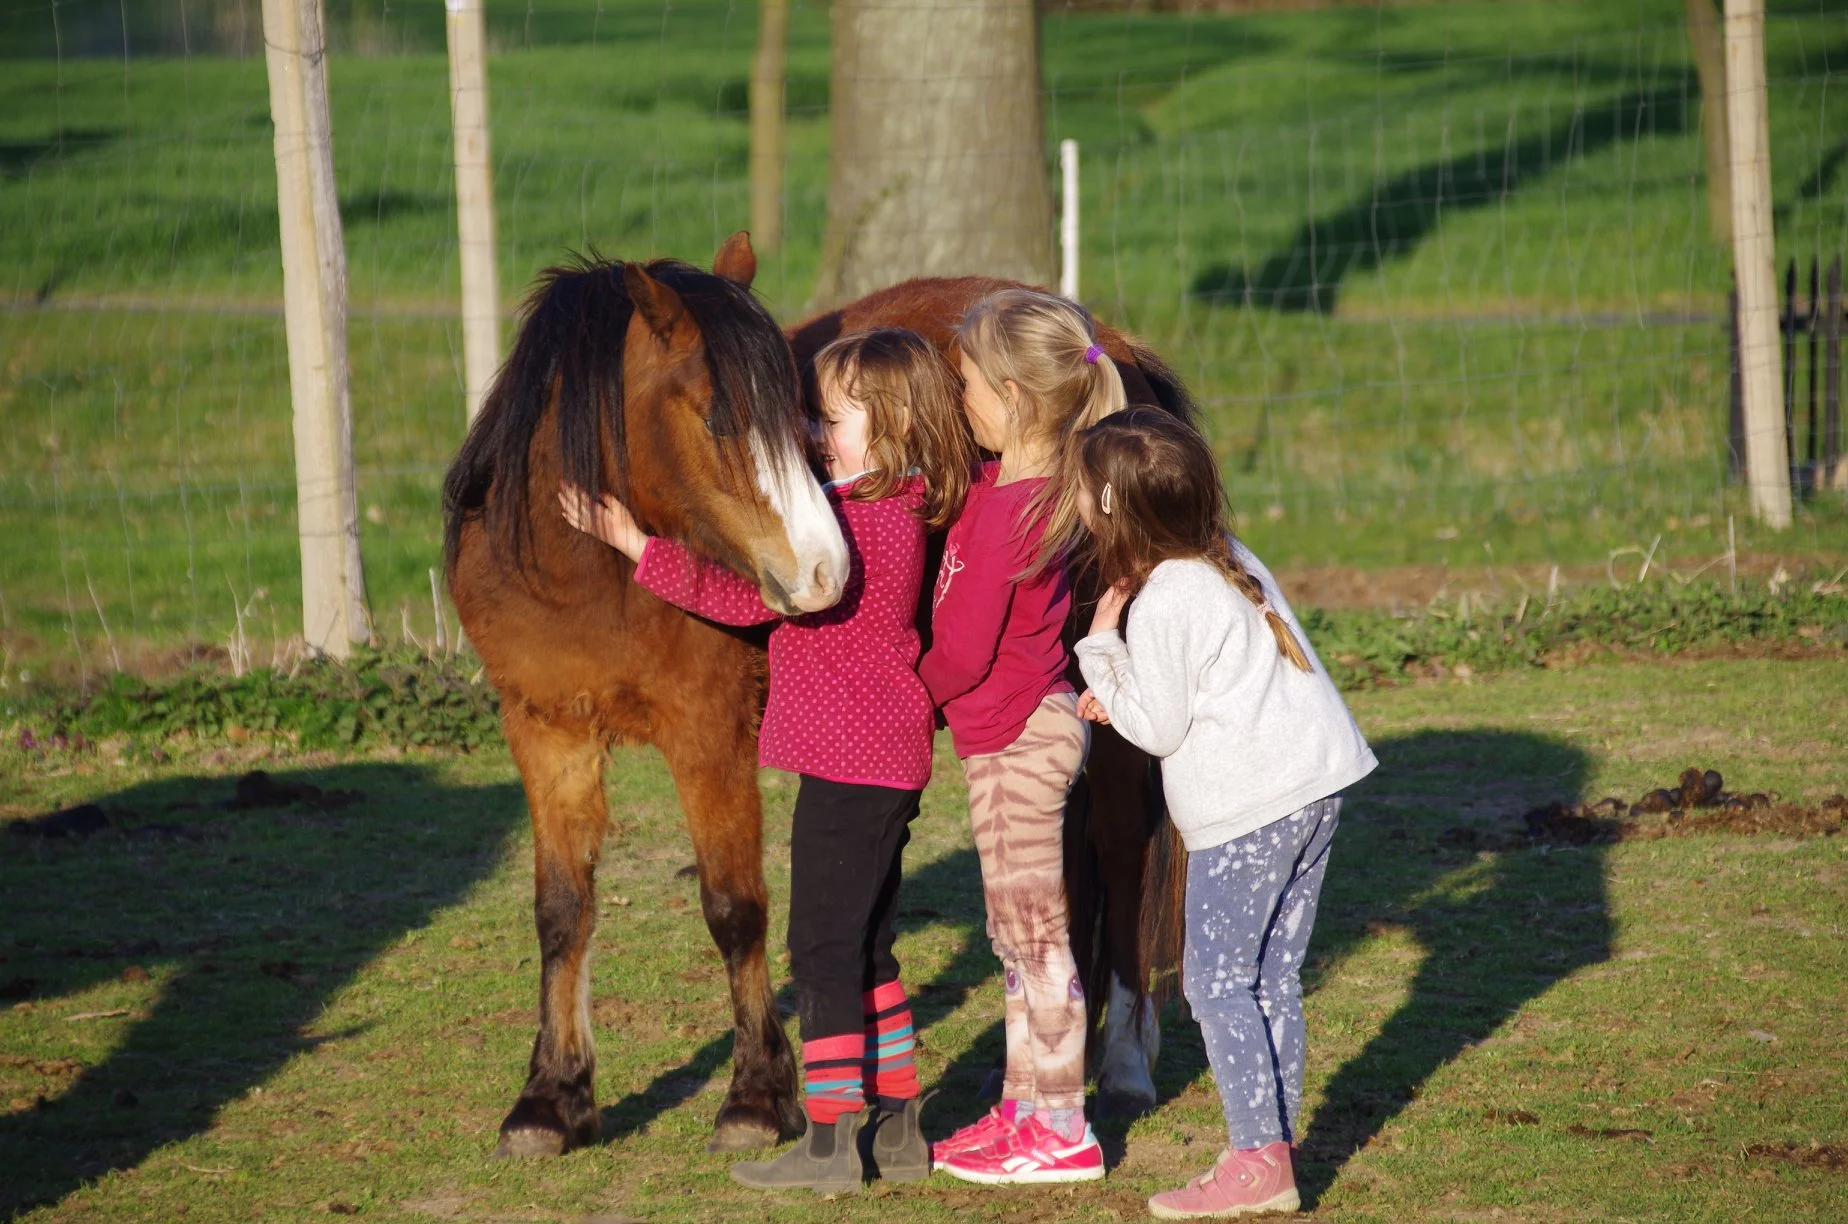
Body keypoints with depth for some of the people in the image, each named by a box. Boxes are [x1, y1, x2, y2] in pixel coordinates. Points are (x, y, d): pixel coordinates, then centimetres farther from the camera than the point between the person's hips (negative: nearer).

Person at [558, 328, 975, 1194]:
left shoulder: (859, 525, -19)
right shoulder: (900, 513, 11)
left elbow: (745, 596, -21)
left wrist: (635, 544, -20)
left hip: (848, 765, -10)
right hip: (885, 763, 10)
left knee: (824, 945, -5)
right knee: (866, 949, 15)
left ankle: (829, 1143, -3)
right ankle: (898, 1131, 20)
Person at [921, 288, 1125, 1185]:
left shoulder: (1007, 510, -24)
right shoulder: (1042, 486, 3)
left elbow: (965, 652, -21)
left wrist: (915, 693, -3)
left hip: (1014, 739, -9)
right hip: (1021, 731, 9)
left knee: (1034, 934, -1)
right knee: (1018, 936, 16)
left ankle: (1062, 1131, 7)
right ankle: (1022, 1109, 25)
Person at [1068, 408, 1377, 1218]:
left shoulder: (1163, 606, -16)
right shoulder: (1234, 561, 11)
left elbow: (1156, 728, -11)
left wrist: (1102, 649, -3)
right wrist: (1124, 693, 15)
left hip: (1246, 809, -9)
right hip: (1318, 779, 9)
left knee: (1216, 984, -1)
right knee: (1273, 977, 14)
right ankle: (1276, 1142, 17)